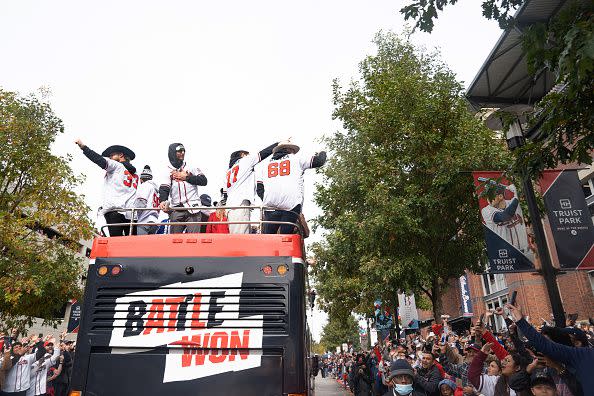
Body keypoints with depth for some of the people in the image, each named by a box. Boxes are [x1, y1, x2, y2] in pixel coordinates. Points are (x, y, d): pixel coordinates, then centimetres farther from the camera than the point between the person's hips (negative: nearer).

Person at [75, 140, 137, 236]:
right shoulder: (135, 174, 27)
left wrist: (83, 147, -1)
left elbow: (101, 160, -6)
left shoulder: (116, 165, 12)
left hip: (115, 210, -5)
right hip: (131, 214, 5)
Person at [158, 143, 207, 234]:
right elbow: (164, 189, -4)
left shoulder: (192, 168, 12)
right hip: (176, 210, 1)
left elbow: (204, 181, 2)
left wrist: (186, 177, -4)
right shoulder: (169, 171, 9)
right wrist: (163, 201, -24)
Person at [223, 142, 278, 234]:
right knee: (241, 237, -17)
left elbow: (225, 192, 23)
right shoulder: (245, 160, 11)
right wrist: (279, 143, 13)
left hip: (230, 205, 8)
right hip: (240, 203, -8)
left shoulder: (229, 171, 30)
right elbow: (264, 153, 8)